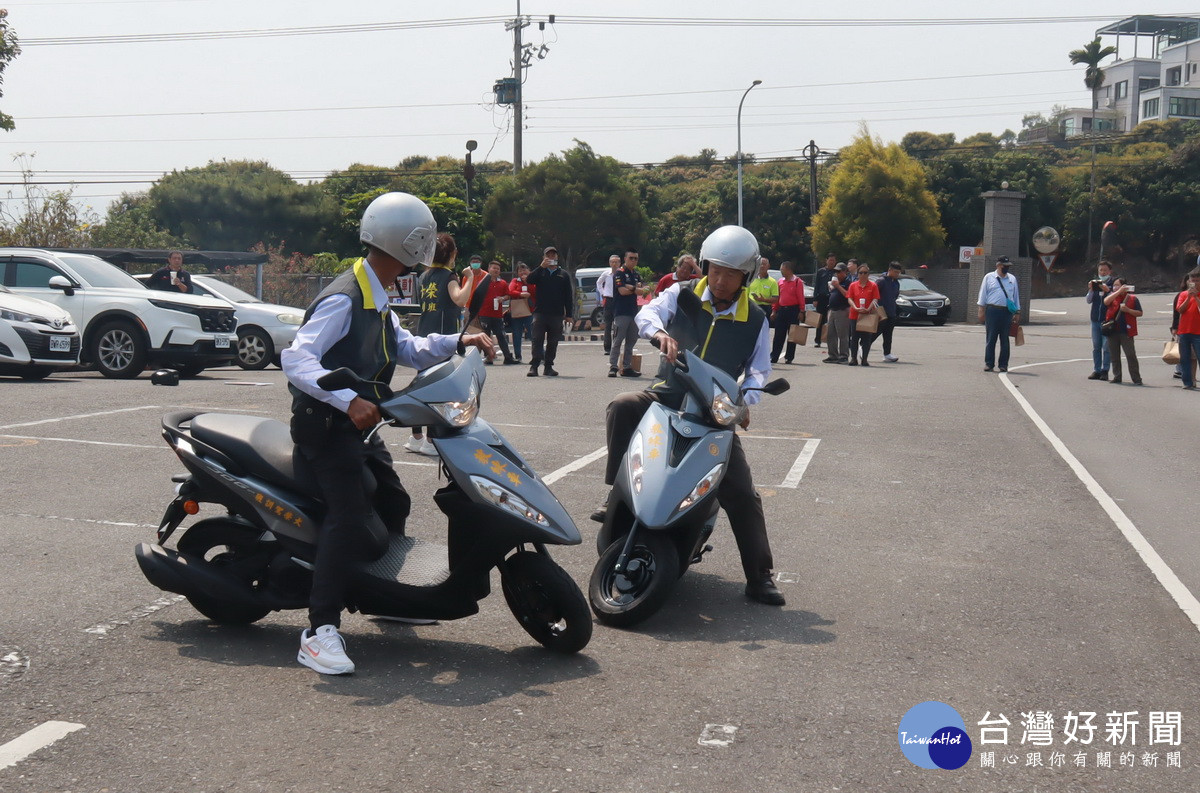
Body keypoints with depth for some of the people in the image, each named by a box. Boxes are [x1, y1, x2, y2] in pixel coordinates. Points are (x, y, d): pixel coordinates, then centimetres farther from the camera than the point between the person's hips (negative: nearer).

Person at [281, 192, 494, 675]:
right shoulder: (343, 300, -19)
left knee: (393, 503, 19)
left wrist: (457, 342, 0)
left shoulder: (377, 304, 15)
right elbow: (296, 358, -30)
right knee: (349, 513, -25)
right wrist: (349, 401, -44)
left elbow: (408, 350, 18)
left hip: (356, 424, 10)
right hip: (325, 424, -10)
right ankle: (320, 631, -28)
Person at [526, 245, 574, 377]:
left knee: (553, 342, 5)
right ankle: (534, 366, -13)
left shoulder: (564, 274, 12)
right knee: (537, 340, -9)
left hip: (557, 314, 1)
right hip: (540, 312, -1)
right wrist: (541, 267, -15)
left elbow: (569, 296, 9)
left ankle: (549, 367, 13)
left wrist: (569, 314, 2)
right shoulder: (540, 272, 12)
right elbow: (529, 280, -9)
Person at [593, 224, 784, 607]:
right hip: (667, 396, 0)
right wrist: (660, 333, -43)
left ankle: (759, 576, 1)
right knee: (622, 408, -31)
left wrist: (744, 402, -20)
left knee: (742, 493, -7)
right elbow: (648, 313, -19)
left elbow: (759, 371, 2)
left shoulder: (755, 321, 2)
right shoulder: (682, 296, -1)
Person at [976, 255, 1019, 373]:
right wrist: (981, 311, 0)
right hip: (992, 311, -2)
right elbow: (983, 295, 5)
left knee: (1005, 339, 4)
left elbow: (1016, 296, 17)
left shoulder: (1012, 279, 15)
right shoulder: (989, 277, 6)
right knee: (991, 339, -1)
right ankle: (988, 364, 4)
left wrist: (1017, 312, 12)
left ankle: (1003, 364, 8)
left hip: (1007, 312, 3)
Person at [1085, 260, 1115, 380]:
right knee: (1096, 346, 6)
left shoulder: (1113, 284, 0)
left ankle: (1105, 370, -4)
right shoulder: (1095, 283, 12)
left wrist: (1107, 291, -23)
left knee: (1106, 346, -7)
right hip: (1095, 319, 5)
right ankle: (1096, 370, 10)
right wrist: (1091, 290, -10)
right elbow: (1089, 301, 7)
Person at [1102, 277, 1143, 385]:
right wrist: (1119, 291, -15)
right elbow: (1106, 302, -12)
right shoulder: (1112, 295, 11)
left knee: (1131, 355, -7)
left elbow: (1140, 313, 4)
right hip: (1112, 331, 3)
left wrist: (1128, 310, -12)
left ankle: (1136, 379, -4)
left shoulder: (1132, 298, 5)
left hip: (1126, 332, -3)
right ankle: (1117, 377, 20)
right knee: (1114, 356, 9)